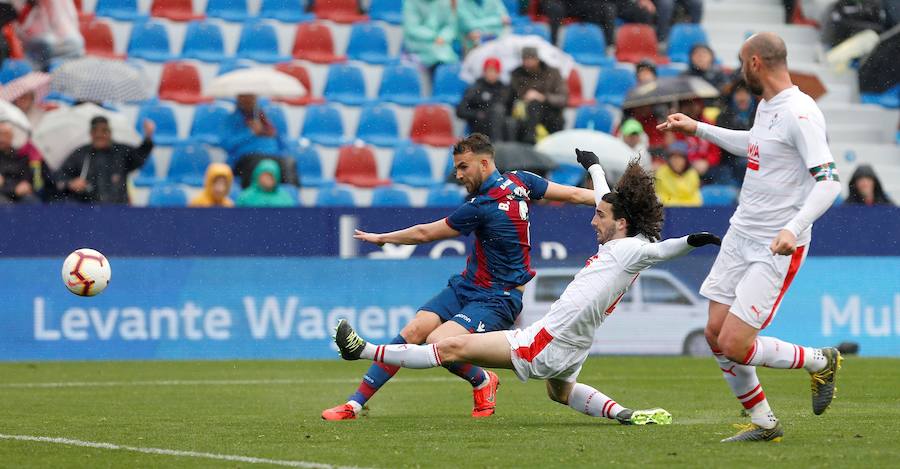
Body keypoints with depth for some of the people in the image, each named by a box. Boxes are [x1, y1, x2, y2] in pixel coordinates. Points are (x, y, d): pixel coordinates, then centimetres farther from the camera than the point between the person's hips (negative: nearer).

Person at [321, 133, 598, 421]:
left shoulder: (483, 206, -22)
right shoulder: (519, 181, 1)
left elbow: (424, 233, -11)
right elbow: (576, 195, 2)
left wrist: (381, 238, 3)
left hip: (496, 300, -10)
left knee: (438, 342, -28)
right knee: (413, 332, -6)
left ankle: (482, 382, 4)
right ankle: (355, 403, -8)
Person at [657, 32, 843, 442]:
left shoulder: (800, 113, -19)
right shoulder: (766, 105, 10)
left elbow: (828, 181, -25)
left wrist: (793, 229, -37)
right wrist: (696, 128, 36)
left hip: (777, 248, -9)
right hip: (740, 235, 9)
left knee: (734, 346, -12)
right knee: (716, 334, 6)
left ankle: (821, 362, 11)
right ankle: (763, 423, 20)